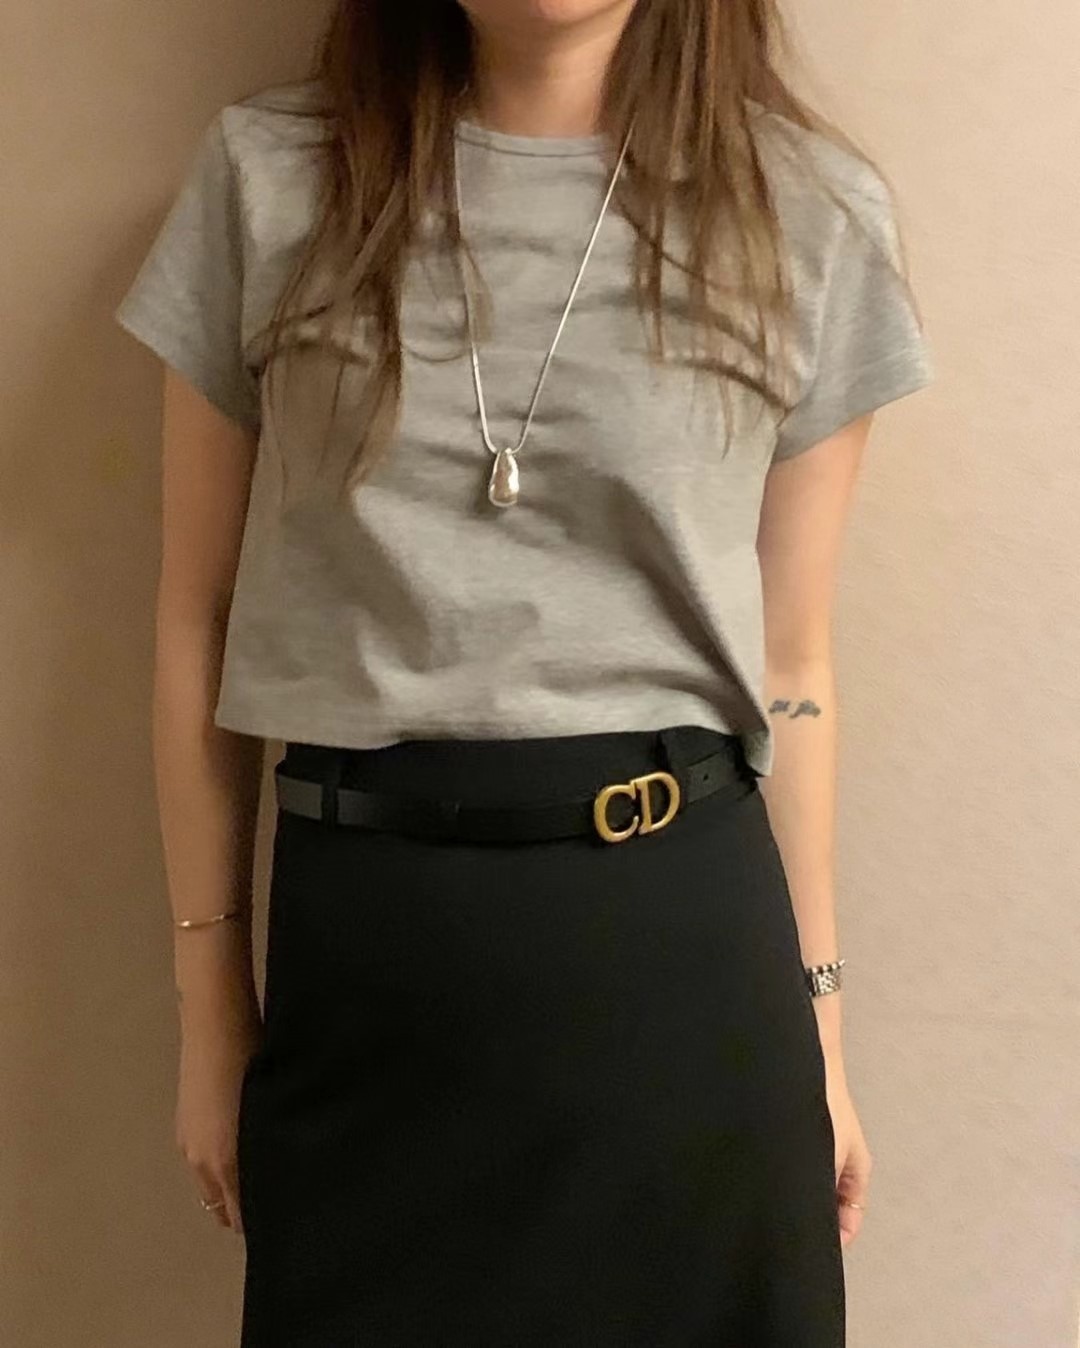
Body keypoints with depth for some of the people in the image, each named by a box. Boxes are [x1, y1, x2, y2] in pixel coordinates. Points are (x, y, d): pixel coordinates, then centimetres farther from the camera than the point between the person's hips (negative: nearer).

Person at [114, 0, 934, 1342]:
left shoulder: (812, 210, 1)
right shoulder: (269, 174, 0)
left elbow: (789, 663, 6)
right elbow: (199, 620, 4)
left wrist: (816, 1015, 10)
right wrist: (211, 1000, 6)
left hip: (681, 927, 1)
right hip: (365, 937, 0)